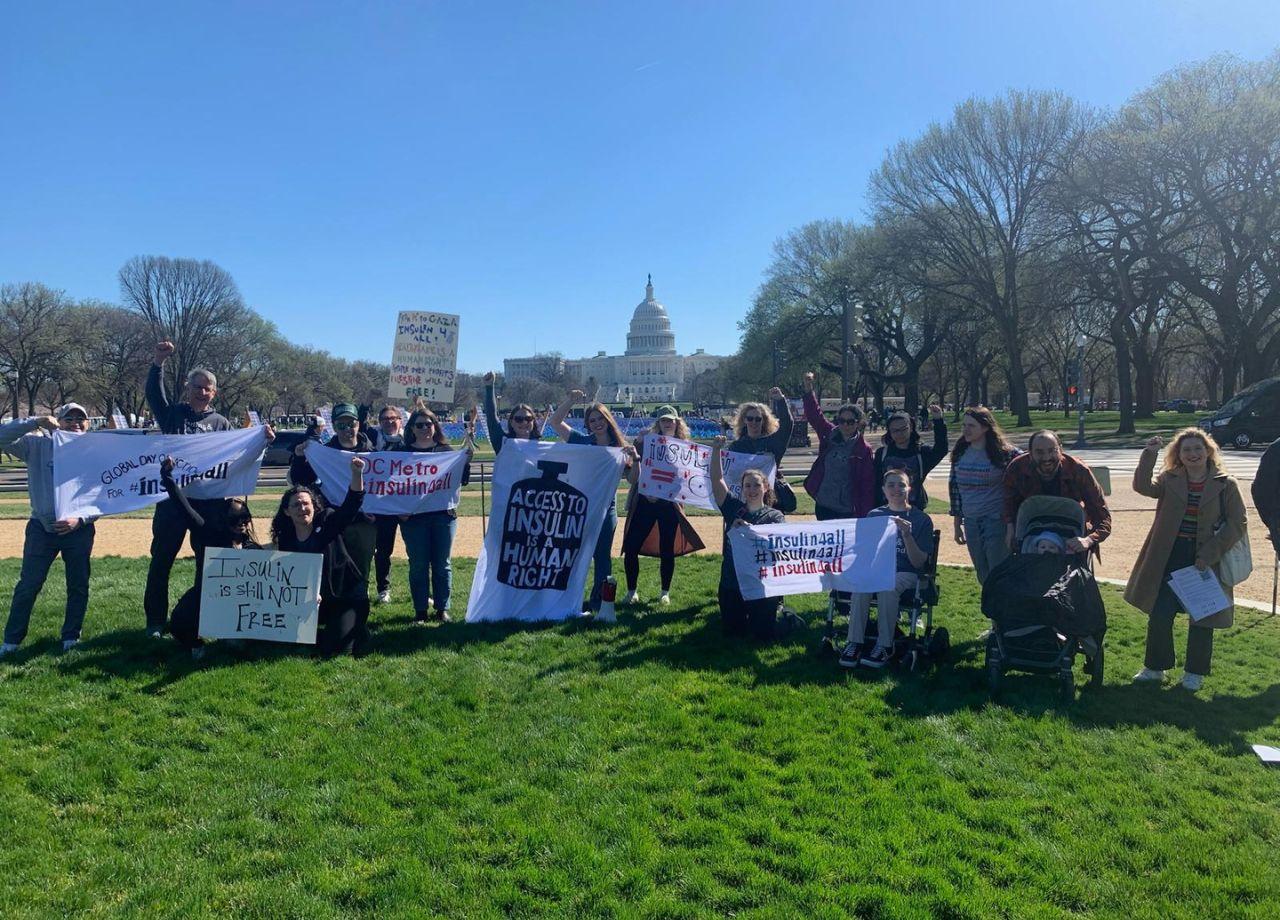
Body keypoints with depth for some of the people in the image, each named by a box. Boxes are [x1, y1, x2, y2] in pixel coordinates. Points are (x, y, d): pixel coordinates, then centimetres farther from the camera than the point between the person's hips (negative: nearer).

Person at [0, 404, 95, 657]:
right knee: (28, 585, 2)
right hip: (41, 528, 0)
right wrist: (37, 421, -22)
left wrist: (80, 520, -17)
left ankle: (71, 637, 21)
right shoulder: (38, 444, -1)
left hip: (79, 530, 1)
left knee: (78, 586, 7)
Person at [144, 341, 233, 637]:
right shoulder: (173, 414, 9)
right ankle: (155, 621, 13)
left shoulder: (221, 423, 11)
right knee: (161, 560, 3)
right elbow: (153, 393, -8)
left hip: (208, 501, 1)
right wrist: (157, 363, -24)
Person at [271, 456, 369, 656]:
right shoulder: (285, 538, 1)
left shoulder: (328, 522, -9)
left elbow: (352, 504, -25)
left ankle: (356, 627, 19)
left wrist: (357, 474, -42)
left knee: (336, 648, -14)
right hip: (313, 599, 5)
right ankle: (327, 624, 24)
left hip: (347, 596, -5)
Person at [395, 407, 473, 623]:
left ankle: (443, 609, 16)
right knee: (418, 565, 4)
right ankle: (421, 611, 13)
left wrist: (466, 461, -14)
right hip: (413, 516, -1)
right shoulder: (403, 452, 4)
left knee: (442, 564, 6)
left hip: (444, 514, 1)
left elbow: (461, 480, 2)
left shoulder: (446, 450, 6)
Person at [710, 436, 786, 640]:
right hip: (731, 583, 3)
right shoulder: (734, 509, 3)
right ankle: (742, 614, 39)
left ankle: (778, 611, 32)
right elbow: (717, 479, -4)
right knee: (732, 631, 7)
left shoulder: (775, 516, -2)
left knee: (763, 634, 1)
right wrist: (716, 450, -14)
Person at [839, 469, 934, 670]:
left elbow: (919, 563, -3)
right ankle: (854, 643, -31)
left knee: (887, 586, -36)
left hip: (906, 574, -2)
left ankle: (885, 646, -27)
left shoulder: (921, 519, 5)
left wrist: (907, 535, -17)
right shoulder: (874, 515, 15)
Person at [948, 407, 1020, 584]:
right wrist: (957, 524, 11)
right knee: (983, 578, 14)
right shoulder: (959, 453, 4)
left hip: (997, 521, -5)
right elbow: (954, 487, 10)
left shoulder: (1004, 452, -10)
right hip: (971, 523, 5)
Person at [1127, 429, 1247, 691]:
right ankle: (1155, 667, 22)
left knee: (1202, 620, 8)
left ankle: (1195, 672, 26)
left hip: (1206, 562, -2)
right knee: (1159, 615, 5)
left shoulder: (1226, 485, -4)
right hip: (1169, 560, 2)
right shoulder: (1170, 480, 3)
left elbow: (1237, 524, -7)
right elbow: (1142, 486, -14)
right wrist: (1149, 454, -23)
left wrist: (1209, 555, -15)